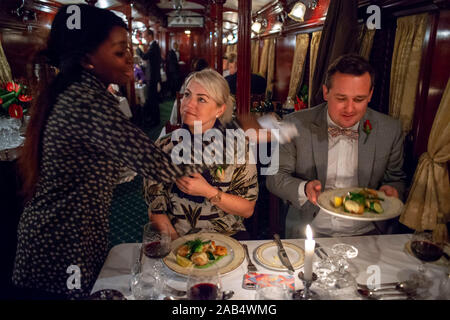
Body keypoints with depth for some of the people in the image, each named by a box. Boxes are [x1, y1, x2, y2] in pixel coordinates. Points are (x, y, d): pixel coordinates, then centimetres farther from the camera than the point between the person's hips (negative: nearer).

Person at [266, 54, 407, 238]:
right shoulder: (296, 125, -5)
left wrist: (392, 190, -9)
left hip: (366, 233, 3)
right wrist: (304, 189, -20)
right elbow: (276, 177, 0)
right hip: (310, 233, -2)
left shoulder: (390, 130, 1)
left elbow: (396, 179, 15)